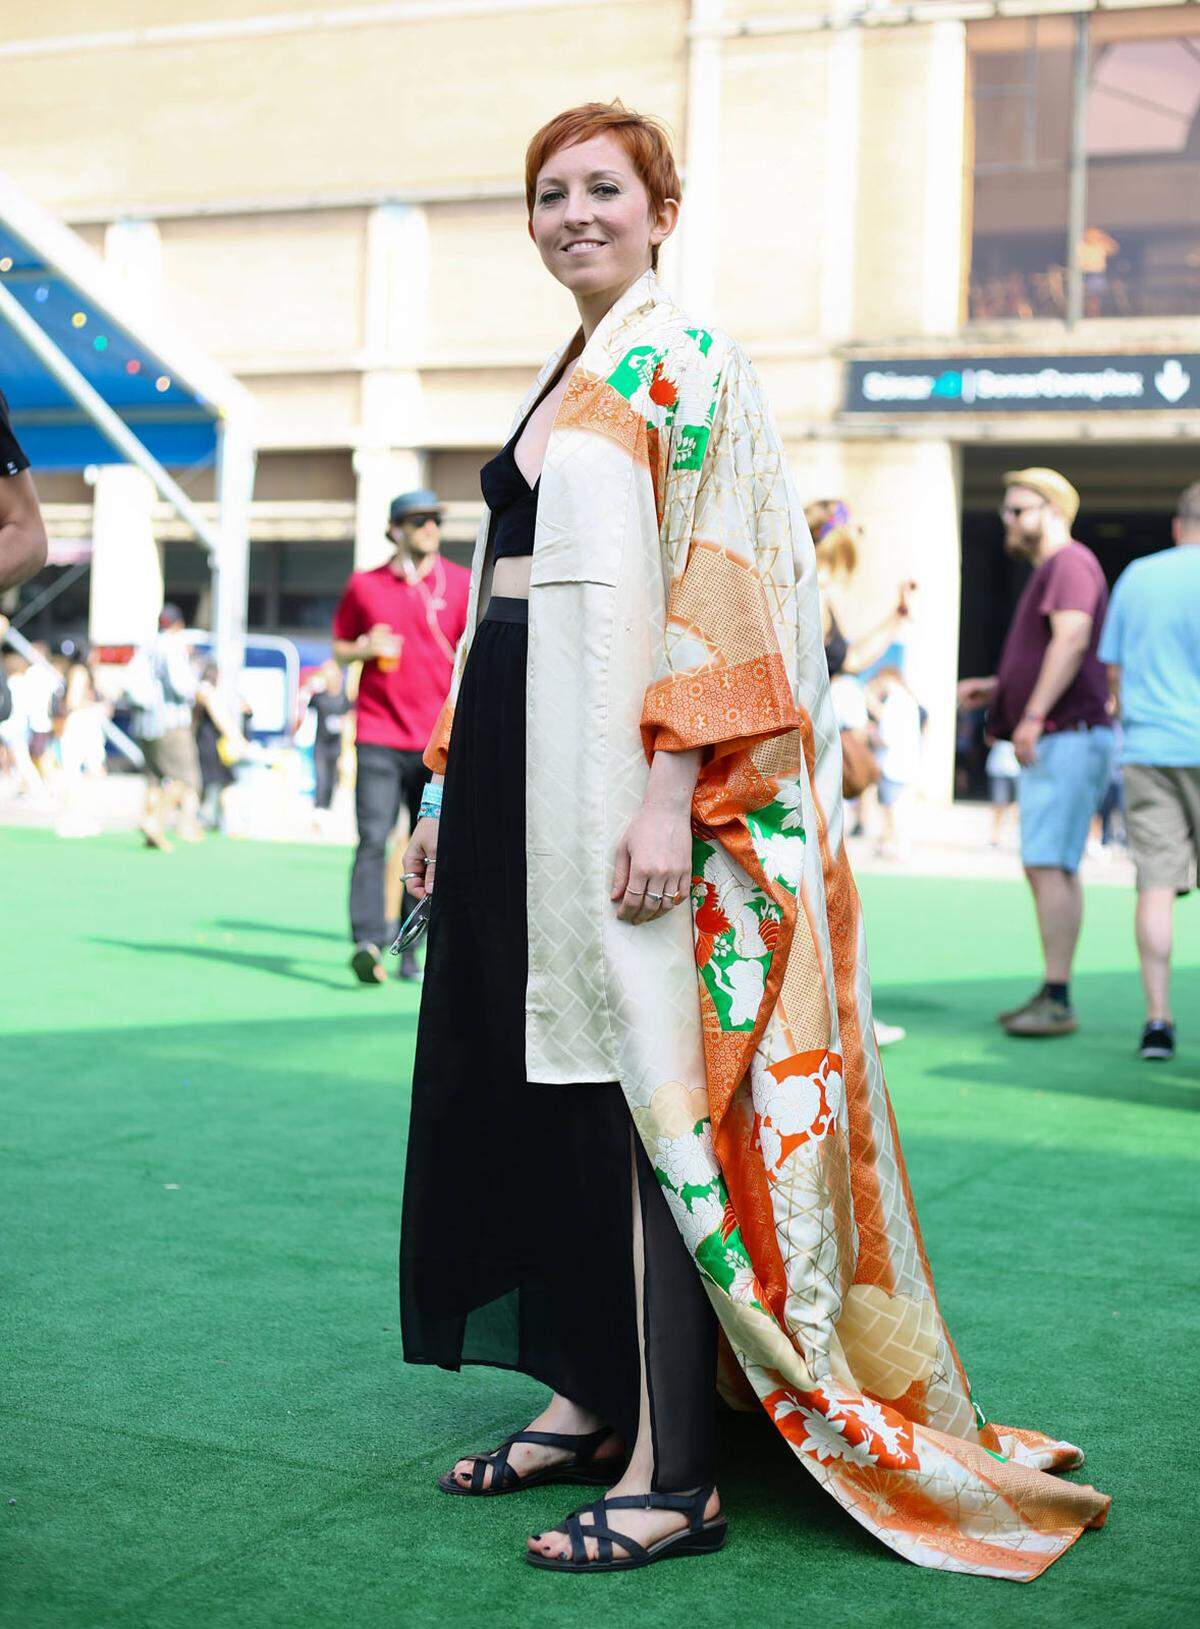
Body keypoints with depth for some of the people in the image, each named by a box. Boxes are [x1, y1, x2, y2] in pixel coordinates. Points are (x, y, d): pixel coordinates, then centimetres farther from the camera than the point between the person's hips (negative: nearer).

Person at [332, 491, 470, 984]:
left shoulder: (461, 583, 6)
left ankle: (410, 950, 14)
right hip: (378, 737, -1)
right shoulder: (363, 585, 8)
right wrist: (367, 650, -5)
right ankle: (367, 943, -17)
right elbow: (339, 648, 17)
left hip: (438, 740, 1)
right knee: (373, 840, -12)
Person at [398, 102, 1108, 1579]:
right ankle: (588, 1397, 23)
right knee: (535, 1075, 10)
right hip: (519, 760, 9)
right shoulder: (556, 388, 20)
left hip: (619, 766, -9)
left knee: (635, 1089, -9)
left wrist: (668, 796, -23)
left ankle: (672, 1473, -4)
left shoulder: (689, 363, -6)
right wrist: (447, 791, 19)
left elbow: (712, 587, -15)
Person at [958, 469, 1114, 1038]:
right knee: (1049, 868, 10)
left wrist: (1033, 715, -27)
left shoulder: (1070, 562, -8)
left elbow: (1072, 639, -23)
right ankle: (1050, 996, 13)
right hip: (1051, 744, 11)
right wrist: (995, 688, 21)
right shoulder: (1048, 573, 24)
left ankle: (1058, 1001, -15)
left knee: (1049, 865, -14)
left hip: (1066, 738, -11)